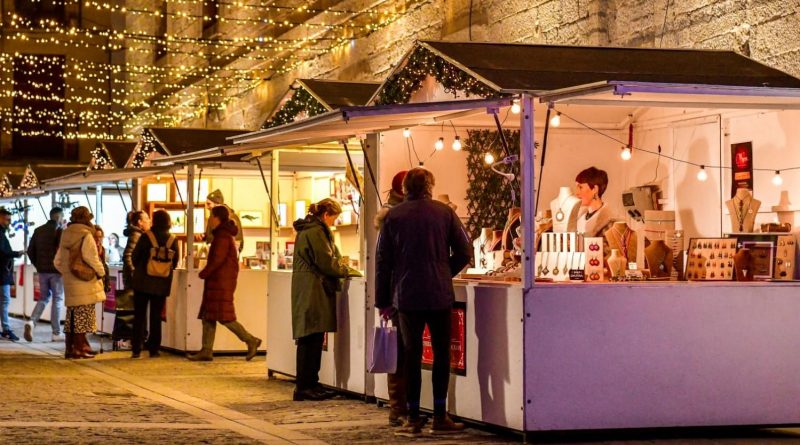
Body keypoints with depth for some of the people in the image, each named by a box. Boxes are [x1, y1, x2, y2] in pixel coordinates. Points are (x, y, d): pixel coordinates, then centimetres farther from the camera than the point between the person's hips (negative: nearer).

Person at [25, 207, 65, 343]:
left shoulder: (38, 230, 8)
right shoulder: (60, 231, -11)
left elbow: (30, 250, 9)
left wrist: (37, 265, 15)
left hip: (42, 270, 5)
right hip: (57, 270, -5)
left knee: (43, 298, 17)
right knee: (57, 300, 4)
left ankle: (31, 322, -7)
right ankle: (56, 333, 6)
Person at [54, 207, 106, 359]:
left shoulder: (65, 235, 12)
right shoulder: (86, 235, -12)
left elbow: (58, 261, 14)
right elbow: (92, 258, -18)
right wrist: (101, 272, -4)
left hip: (70, 282, 7)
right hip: (85, 282, -7)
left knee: (72, 315, 13)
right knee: (83, 316, -2)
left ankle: (70, 348, 16)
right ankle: (79, 348, -2)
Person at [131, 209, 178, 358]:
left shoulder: (147, 237, -10)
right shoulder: (172, 240, -3)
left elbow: (135, 257, -5)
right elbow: (175, 263, 4)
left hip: (143, 281, -2)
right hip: (162, 284, 2)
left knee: (139, 315, 5)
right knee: (156, 316, 10)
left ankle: (136, 349, 2)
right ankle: (154, 349, 9)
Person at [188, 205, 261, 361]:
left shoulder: (222, 235, -13)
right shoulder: (226, 234, 19)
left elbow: (218, 259, -21)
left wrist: (204, 272, -11)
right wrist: (207, 272, 14)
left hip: (221, 282, -10)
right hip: (217, 281, 10)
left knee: (224, 317, -9)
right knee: (208, 316, 7)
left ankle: (251, 341, -5)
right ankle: (206, 350, 5)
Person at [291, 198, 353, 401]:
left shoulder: (308, 229, 20)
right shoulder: (315, 232, -13)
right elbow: (326, 263, -15)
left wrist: (340, 266, 15)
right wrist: (345, 270, 1)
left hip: (306, 290, 11)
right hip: (313, 290, -11)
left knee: (312, 339, 11)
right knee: (312, 338, -9)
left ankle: (310, 384, 14)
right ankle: (304, 387, -8)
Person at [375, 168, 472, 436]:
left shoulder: (393, 216, 1)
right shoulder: (444, 212, -1)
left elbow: (382, 260, 2)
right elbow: (464, 252, -1)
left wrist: (383, 300, 8)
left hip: (407, 296, 1)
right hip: (439, 294, -1)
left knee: (412, 356, 7)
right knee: (442, 354, 8)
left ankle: (413, 419, 6)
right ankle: (440, 417, 7)